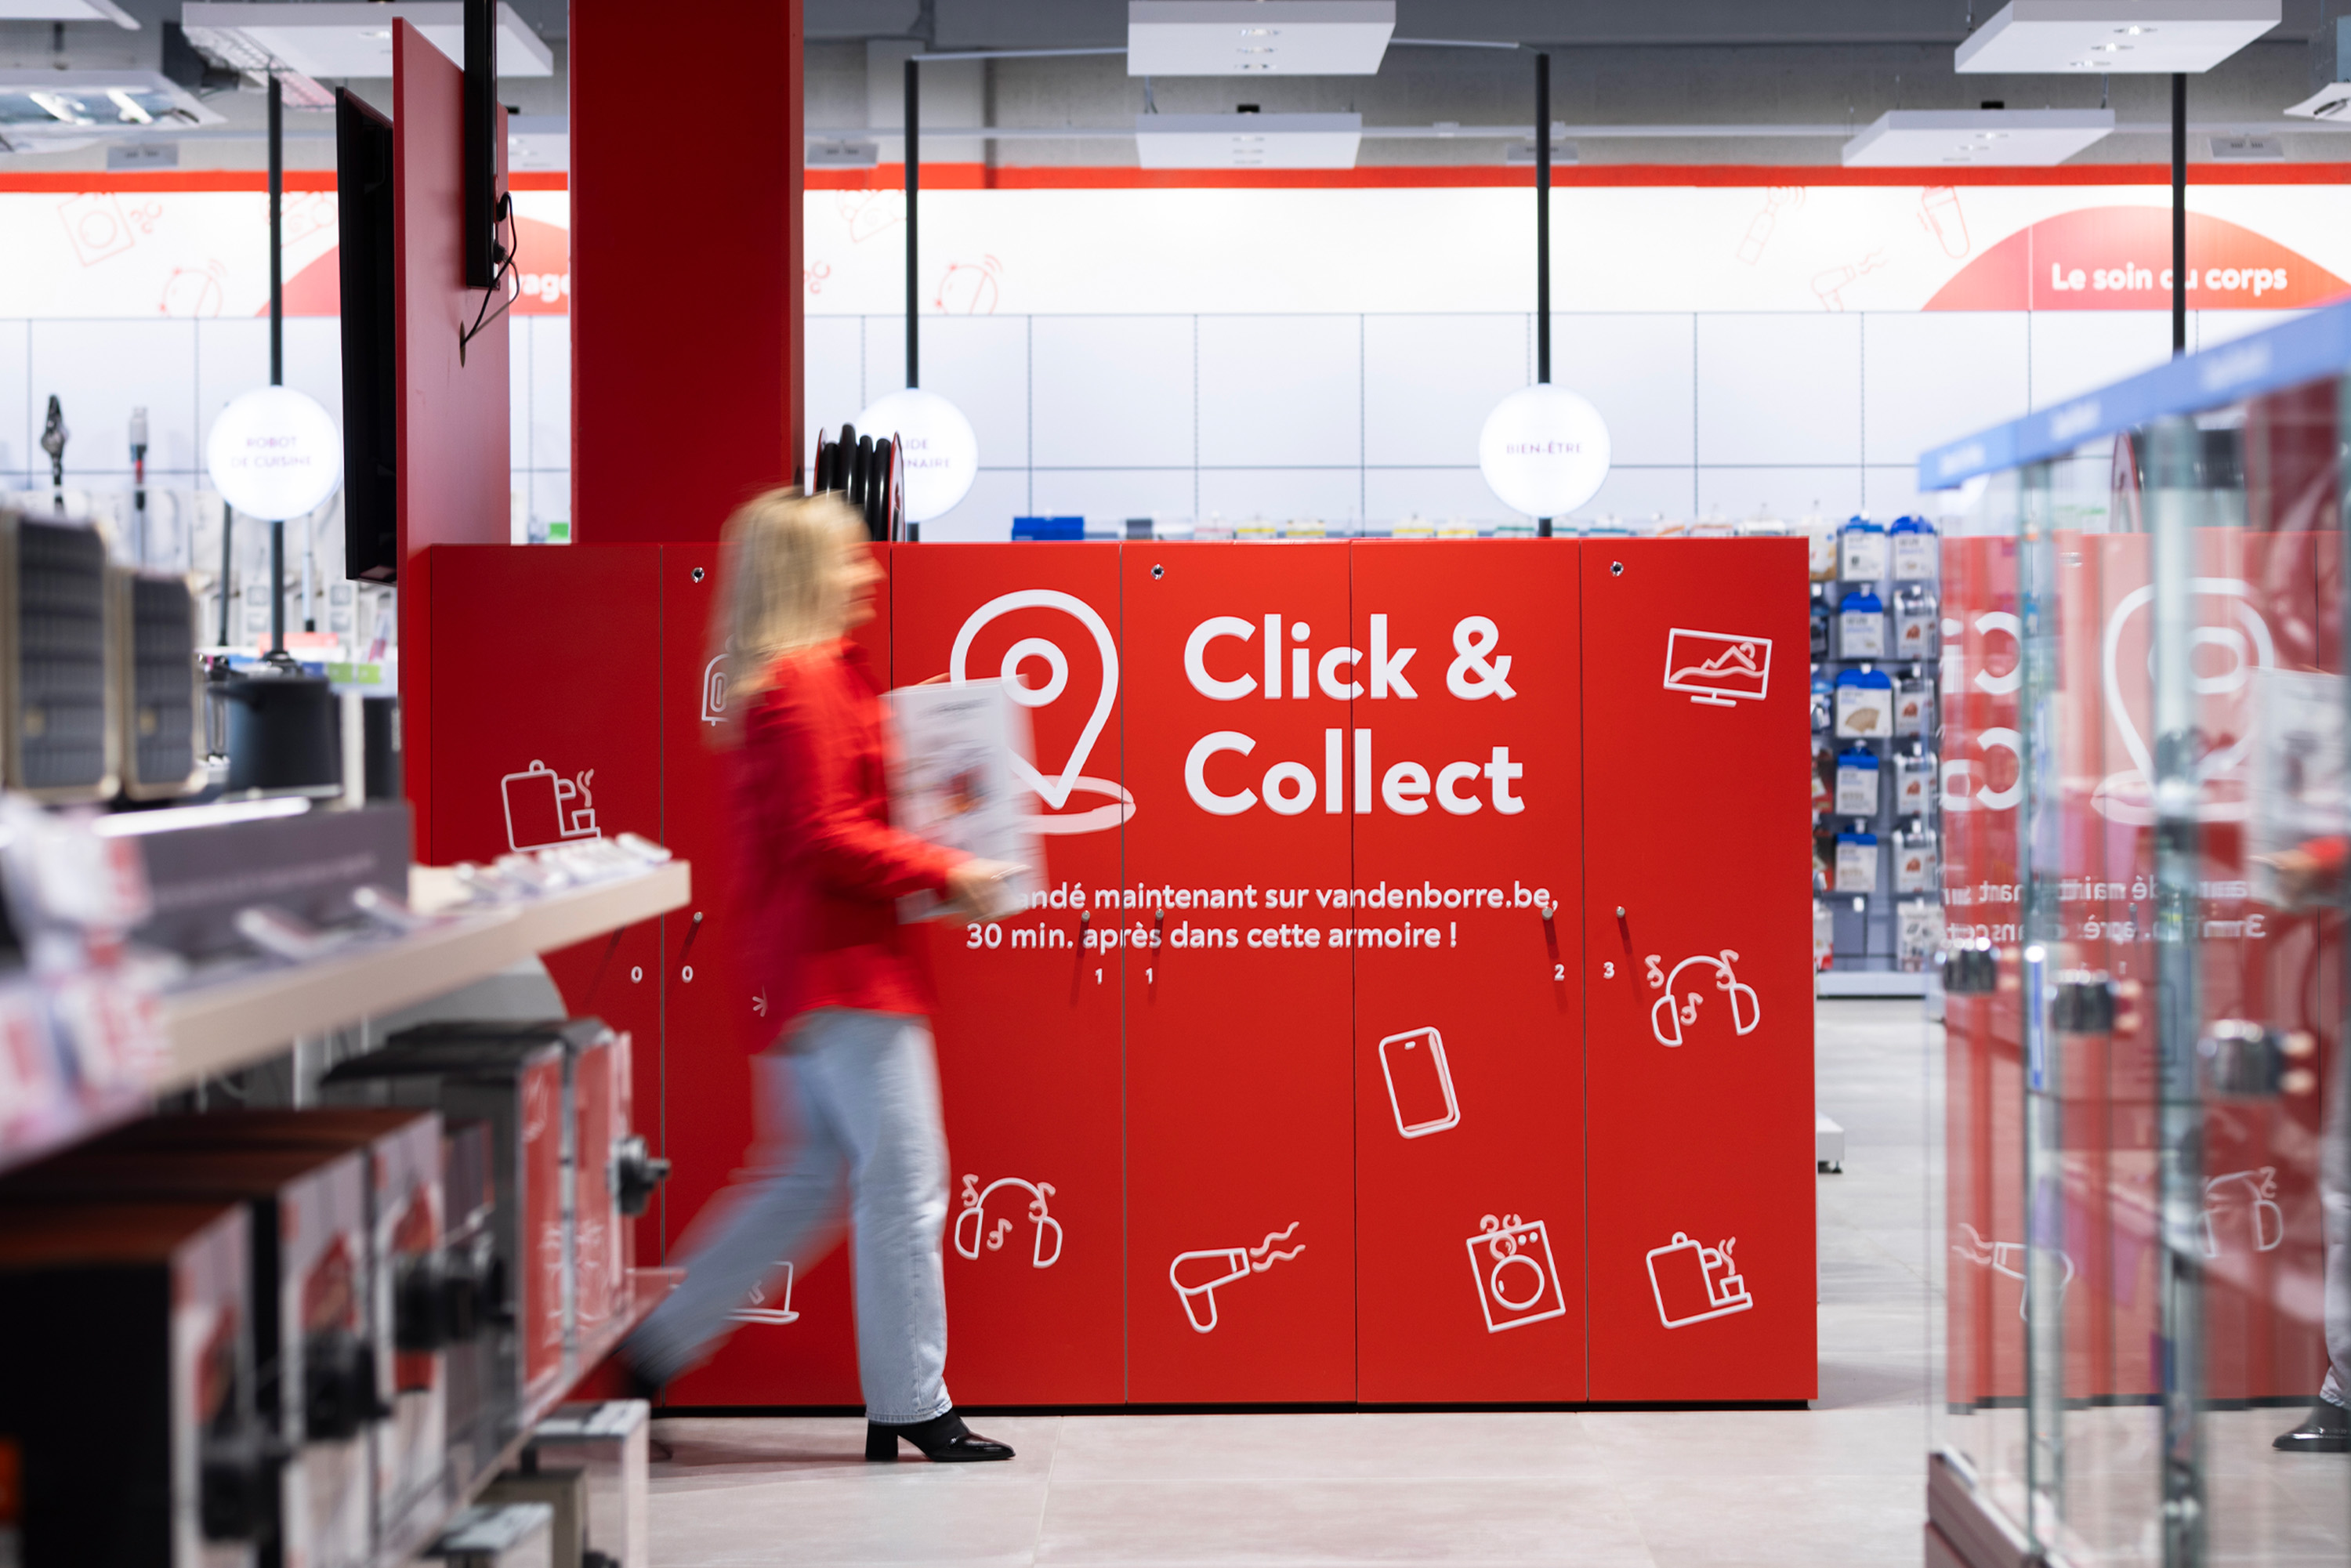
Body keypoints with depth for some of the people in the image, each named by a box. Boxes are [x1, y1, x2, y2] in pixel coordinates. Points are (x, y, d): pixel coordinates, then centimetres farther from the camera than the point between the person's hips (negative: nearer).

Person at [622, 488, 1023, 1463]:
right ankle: (909, 1408, 1)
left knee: (808, 1178, 16)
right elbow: (823, 837, -20)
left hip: (806, 970, 11)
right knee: (903, 1185, -5)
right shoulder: (805, 685, -14)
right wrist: (945, 874, -16)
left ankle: (661, 1341, 19)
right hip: (848, 971, -11)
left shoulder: (822, 678, 18)